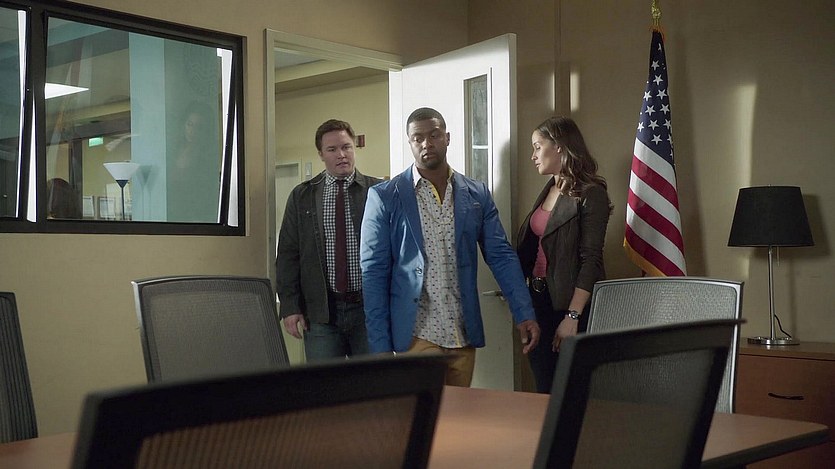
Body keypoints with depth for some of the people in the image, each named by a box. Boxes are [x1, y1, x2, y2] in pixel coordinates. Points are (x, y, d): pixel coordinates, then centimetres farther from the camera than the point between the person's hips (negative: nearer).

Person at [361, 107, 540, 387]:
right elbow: (374, 271, -2)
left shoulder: (477, 194, 7)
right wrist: (380, 345, -7)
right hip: (416, 335, -3)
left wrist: (524, 314, -4)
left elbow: (501, 256, 7)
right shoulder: (385, 197, -2)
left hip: (464, 333, 3)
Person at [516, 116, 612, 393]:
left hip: (570, 305, -7)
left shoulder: (591, 195, -10)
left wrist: (573, 317, -21)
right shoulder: (548, 191, 14)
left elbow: (591, 260, -16)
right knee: (544, 391, 11)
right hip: (538, 301, 7)